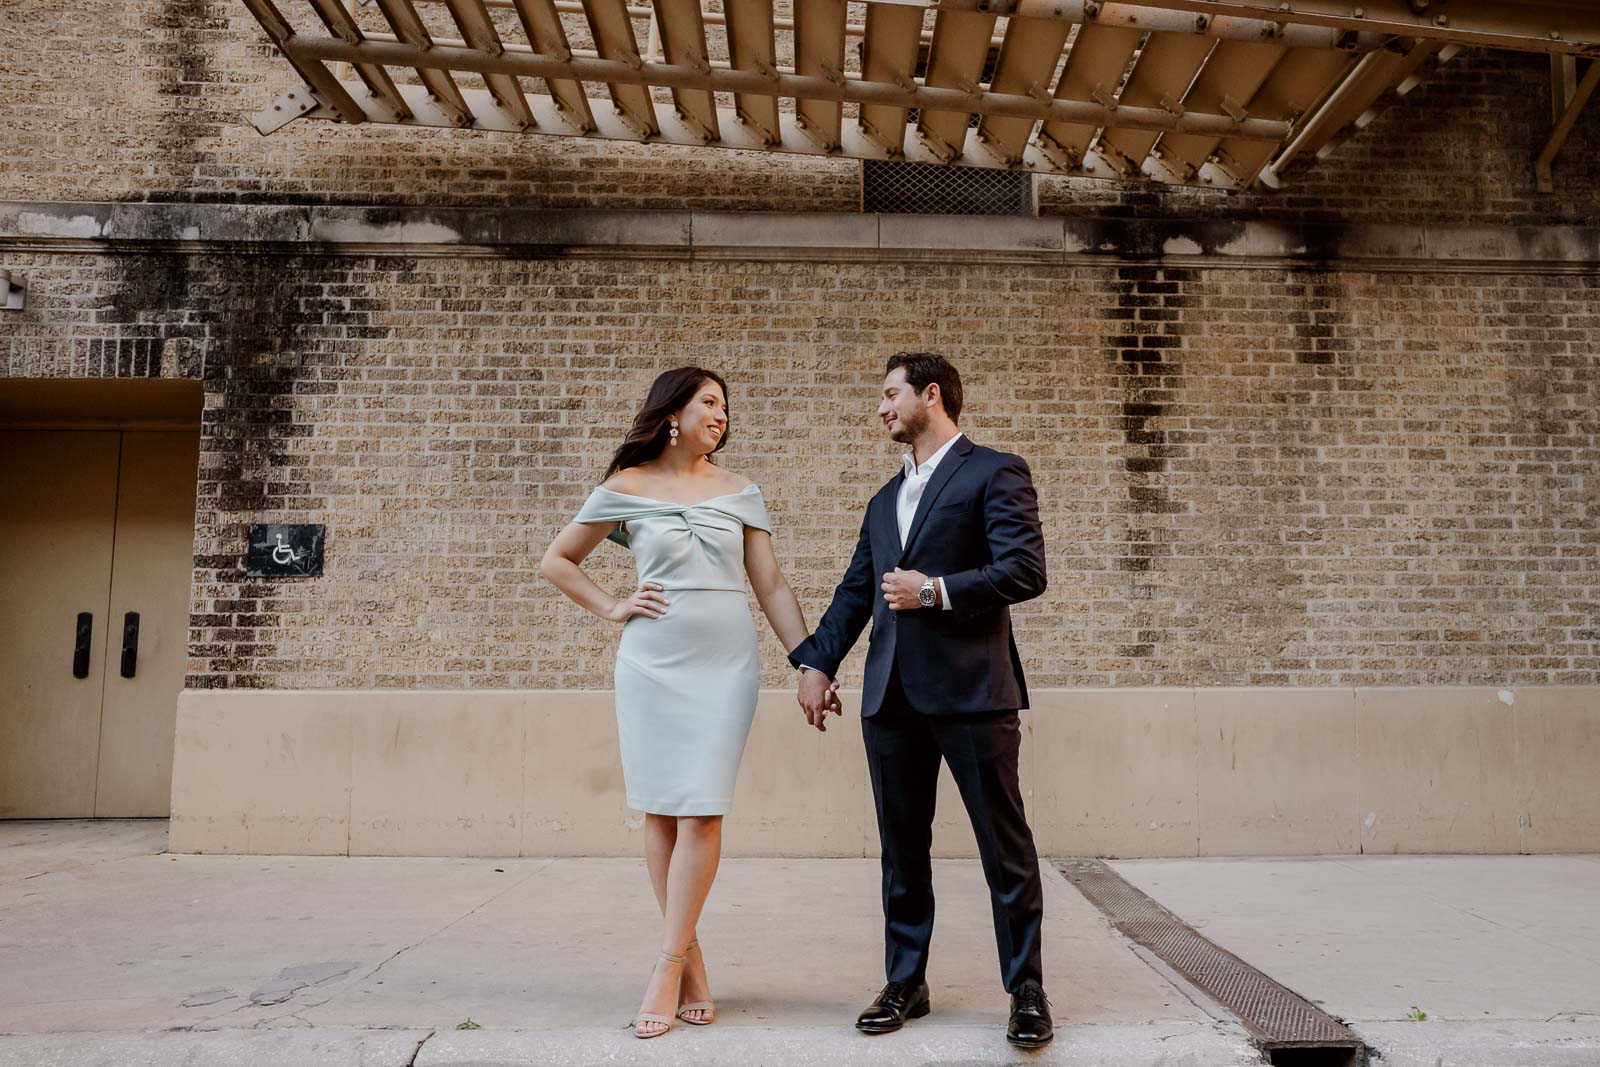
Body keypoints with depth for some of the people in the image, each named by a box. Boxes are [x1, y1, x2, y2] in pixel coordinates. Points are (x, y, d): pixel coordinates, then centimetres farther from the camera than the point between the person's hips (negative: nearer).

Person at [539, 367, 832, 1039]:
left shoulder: (739, 492, 8)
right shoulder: (626, 488, 4)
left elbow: (772, 587, 7)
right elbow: (556, 562, 12)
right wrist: (613, 608, 1)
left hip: (726, 662, 1)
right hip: (652, 662, 0)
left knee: (701, 812, -5)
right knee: (660, 811, 2)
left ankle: (668, 968, 4)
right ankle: (691, 961, 15)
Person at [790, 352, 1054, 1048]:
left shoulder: (994, 473, -1)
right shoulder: (884, 500, 21)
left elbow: (1026, 571, -11)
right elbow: (855, 591, 21)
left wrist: (935, 590, -12)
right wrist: (816, 662, 12)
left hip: (971, 689, -6)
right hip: (892, 696, 7)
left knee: (1005, 845, 2)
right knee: (901, 848, 12)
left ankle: (1027, 990, 16)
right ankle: (905, 983, 24)